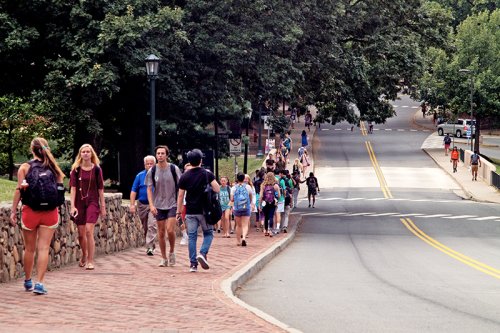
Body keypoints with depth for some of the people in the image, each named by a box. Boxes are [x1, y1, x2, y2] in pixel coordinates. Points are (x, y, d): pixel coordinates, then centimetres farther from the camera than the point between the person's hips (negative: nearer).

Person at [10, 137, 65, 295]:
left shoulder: (25, 167, -3)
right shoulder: (54, 167, 3)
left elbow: (19, 190, -6)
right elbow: (60, 187, 4)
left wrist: (13, 211, -2)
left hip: (30, 211, -1)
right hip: (50, 212, 1)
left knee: (29, 249, 13)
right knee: (44, 249, 1)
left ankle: (28, 282, 25)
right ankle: (40, 283, -7)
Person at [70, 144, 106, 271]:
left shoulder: (97, 169, 2)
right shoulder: (76, 170, 2)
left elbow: (100, 189, 5)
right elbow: (73, 188, -1)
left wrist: (103, 206, 5)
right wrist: (72, 206, -9)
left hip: (92, 202, -2)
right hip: (79, 203, 2)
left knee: (89, 231, -14)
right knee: (81, 233, 8)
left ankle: (90, 261, -9)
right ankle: (84, 255, 35)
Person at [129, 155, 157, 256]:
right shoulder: (140, 176, 5)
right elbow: (134, 191, 4)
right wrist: (132, 205, -4)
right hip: (142, 205, 3)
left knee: (152, 226, -16)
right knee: (145, 228, 12)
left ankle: (149, 247, -18)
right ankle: (151, 245, 28)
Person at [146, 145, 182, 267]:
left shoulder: (174, 169, -4)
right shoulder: (152, 171, 0)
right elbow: (149, 189, 3)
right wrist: (151, 205, -8)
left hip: (172, 204, -2)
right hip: (159, 206, 2)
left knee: (170, 230, -14)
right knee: (161, 233, 5)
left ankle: (172, 252, 11)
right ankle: (164, 258, 15)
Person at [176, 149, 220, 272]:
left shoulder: (184, 177, 0)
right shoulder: (207, 174, -4)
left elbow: (180, 196, 2)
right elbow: (217, 189, -7)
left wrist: (178, 211, 10)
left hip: (190, 211, 1)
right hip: (204, 211, -1)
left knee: (192, 236, 5)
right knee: (208, 233, 13)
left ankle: (193, 263, 1)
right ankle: (202, 254, -10)